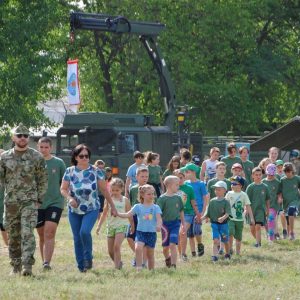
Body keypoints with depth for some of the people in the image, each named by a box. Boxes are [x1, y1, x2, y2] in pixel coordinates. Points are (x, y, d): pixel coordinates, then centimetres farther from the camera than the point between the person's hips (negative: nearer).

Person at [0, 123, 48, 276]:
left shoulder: (36, 157, 1)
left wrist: (39, 199, 0)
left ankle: (27, 266, -19)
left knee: (27, 233, -15)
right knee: (13, 236, 7)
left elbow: (43, 180, 5)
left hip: (30, 202, -3)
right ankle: (15, 266, 18)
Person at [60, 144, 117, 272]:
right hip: (74, 210, 2)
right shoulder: (70, 171, 0)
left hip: (91, 209, -2)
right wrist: (69, 198, -17)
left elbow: (104, 190, 3)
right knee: (77, 238, 4)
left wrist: (112, 206, 5)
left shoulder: (96, 172, -3)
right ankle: (81, 266, 15)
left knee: (85, 232, -23)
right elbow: (63, 189, 3)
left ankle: (88, 258, -1)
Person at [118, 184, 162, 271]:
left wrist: (158, 225, -29)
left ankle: (151, 271, 21)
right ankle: (139, 268, -24)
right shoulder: (138, 207, 4)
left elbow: (159, 218, -7)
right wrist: (117, 213, -14)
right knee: (138, 248, -25)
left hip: (151, 233, 1)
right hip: (141, 232, 0)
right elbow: (128, 215, 0)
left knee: (150, 254, 8)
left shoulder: (156, 207, 3)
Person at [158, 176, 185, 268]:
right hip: (165, 224, -1)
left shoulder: (178, 198, 4)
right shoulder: (162, 198, -8)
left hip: (175, 223, 1)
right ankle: (167, 259, 38)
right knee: (165, 247, 9)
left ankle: (173, 265, -12)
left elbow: (181, 211, 14)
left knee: (172, 245, -12)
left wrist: (183, 224, 18)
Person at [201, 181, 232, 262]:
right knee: (216, 240, -15)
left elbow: (227, 213, -18)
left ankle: (227, 254, 36)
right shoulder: (212, 201, 3)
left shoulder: (225, 202, -6)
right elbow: (207, 214, 6)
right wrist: (202, 218, -10)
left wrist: (223, 218, -37)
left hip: (223, 224, -1)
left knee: (225, 241, 14)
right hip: (214, 224, 1)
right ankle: (214, 255, -19)